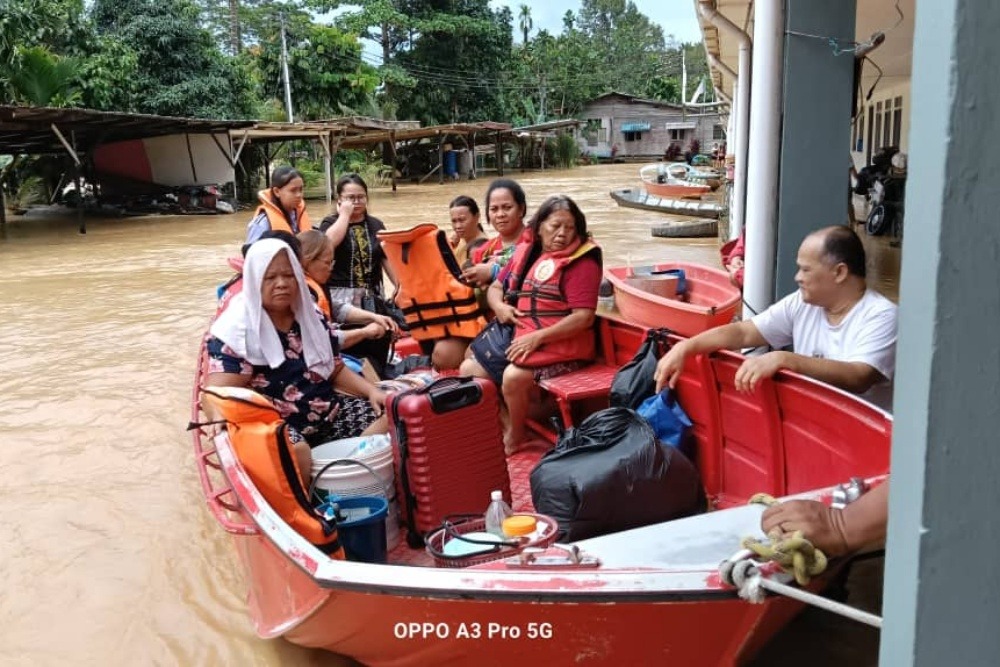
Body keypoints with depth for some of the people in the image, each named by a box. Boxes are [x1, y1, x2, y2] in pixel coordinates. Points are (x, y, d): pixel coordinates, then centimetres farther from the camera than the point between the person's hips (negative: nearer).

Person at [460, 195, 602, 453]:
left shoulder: (581, 263, -11)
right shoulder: (526, 252, 9)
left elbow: (584, 317, -19)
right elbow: (495, 287, 21)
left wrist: (537, 337, -22)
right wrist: (499, 307, -4)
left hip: (561, 347, -7)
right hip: (518, 338, 8)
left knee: (514, 376, -29)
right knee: (468, 370, -1)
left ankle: (515, 436, -2)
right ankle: (502, 424, 10)